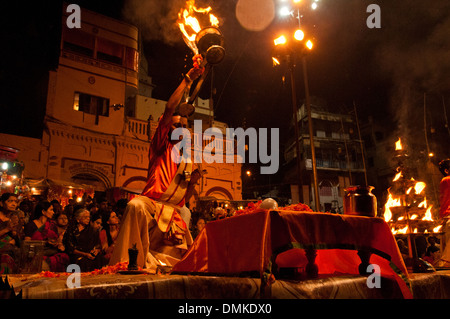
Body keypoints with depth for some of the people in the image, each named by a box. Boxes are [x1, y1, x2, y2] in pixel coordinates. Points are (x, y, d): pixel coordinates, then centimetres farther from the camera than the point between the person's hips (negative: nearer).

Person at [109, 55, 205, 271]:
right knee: (135, 206, -39)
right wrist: (188, 79, -5)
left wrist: (191, 182, 2)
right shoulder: (161, 147, 6)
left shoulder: (187, 160, 22)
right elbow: (169, 108, -6)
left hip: (173, 213, 7)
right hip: (152, 203, -6)